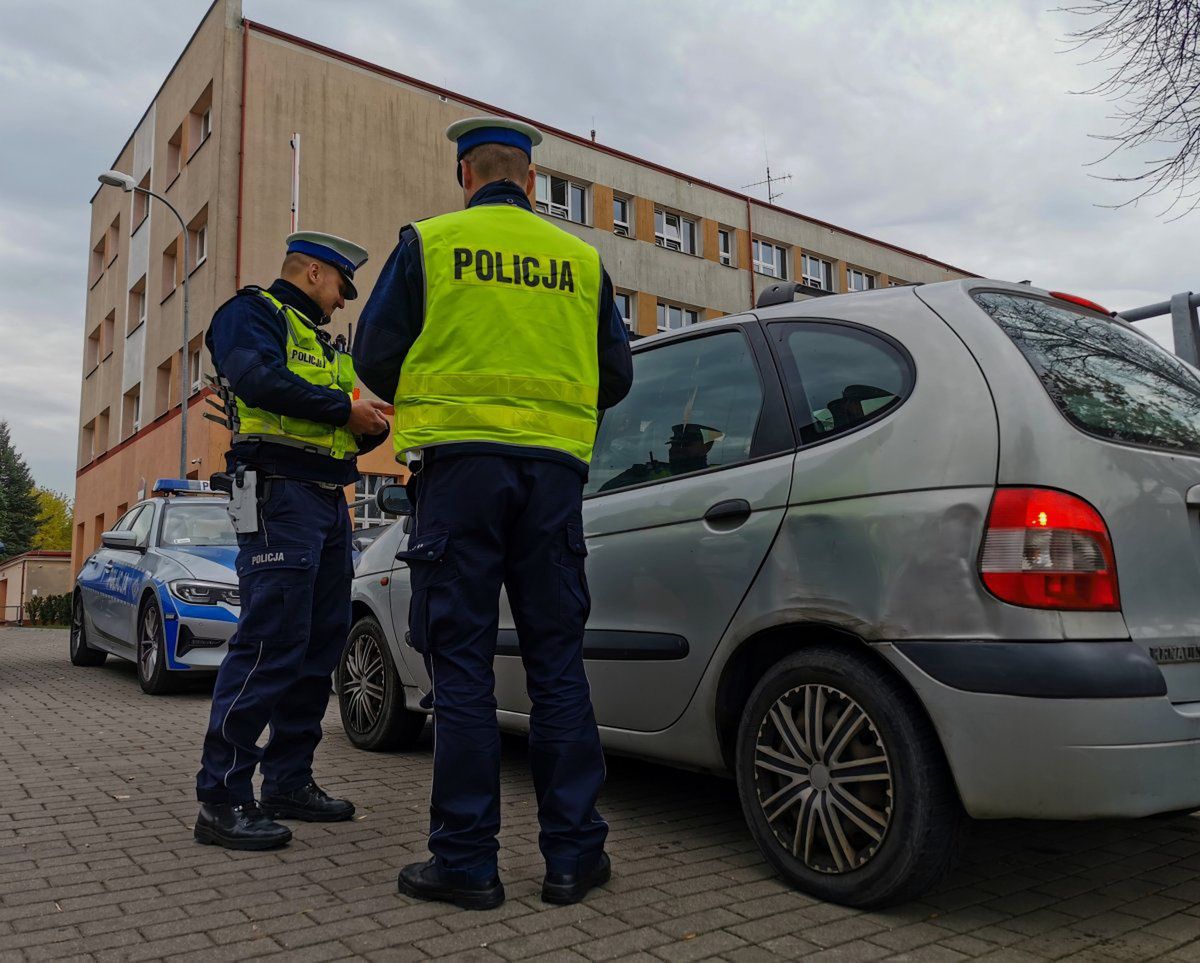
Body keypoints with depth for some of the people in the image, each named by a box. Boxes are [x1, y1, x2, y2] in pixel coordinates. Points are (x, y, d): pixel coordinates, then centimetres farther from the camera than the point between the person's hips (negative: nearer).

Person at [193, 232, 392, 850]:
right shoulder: (253, 312, 3)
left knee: (320, 643, 7)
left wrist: (371, 426, 8)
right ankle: (222, 797, -7)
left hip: (329, 501, 9)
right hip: (281, 494, -9)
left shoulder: (319, 341, 30)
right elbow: (260, 379, -18)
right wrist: (346, 408, -11)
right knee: (271, 641, -14)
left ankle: (289, 781, 16)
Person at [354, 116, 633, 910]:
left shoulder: (429, 243, 6)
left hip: (461, 463, -2)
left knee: (463, 664, 2)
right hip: (554, 468, 3)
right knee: (557, 661, 7)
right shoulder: (579, 258, 13)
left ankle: (467, 861, 6)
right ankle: (575, 854, 11)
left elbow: (376, 357, 6)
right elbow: (616, 375, 15)